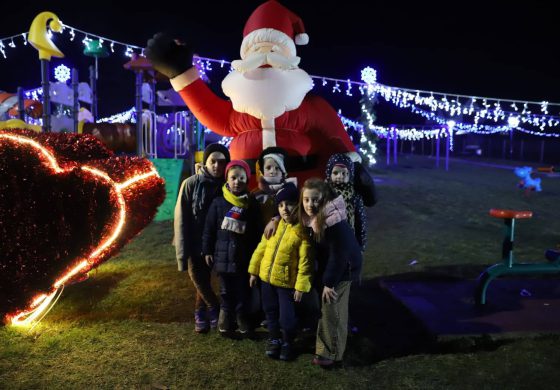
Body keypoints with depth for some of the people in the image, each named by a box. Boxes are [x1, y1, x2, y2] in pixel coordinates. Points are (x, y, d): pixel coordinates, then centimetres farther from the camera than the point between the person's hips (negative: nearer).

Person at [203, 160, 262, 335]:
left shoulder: (252, 204, -1)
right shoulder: (218, 202, -3)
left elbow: (257, 231, 3)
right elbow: (209, 229, 1)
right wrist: (207, 251, 2)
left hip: (244, 256, 1)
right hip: (223, 254, 0)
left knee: (243, 290, 9)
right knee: (226, 290, 11)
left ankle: (242, 317, 28)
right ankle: (226, 315, 28)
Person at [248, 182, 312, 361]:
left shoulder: (302, 231, -15)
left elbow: (305, 262, -15)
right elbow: (261, 248, 9)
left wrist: (301, 286, -16)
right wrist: (253, 271, 10)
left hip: (287, 282, -5)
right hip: (266, 278, 5)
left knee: (287, 317, 3)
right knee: (270, 312, 19)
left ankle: (288, 343, 29)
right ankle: (274, 339, 39)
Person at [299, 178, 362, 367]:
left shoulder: (335, 222, -32)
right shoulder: (313, 216, -8)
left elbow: (338, 255, -27)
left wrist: (329, 282, -21)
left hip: (343, 268, -9)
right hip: (330, 266, 9)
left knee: (332, 311, 2)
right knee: (329, 309, 22)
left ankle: (331, 353, 19)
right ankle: (328, 346, 41)